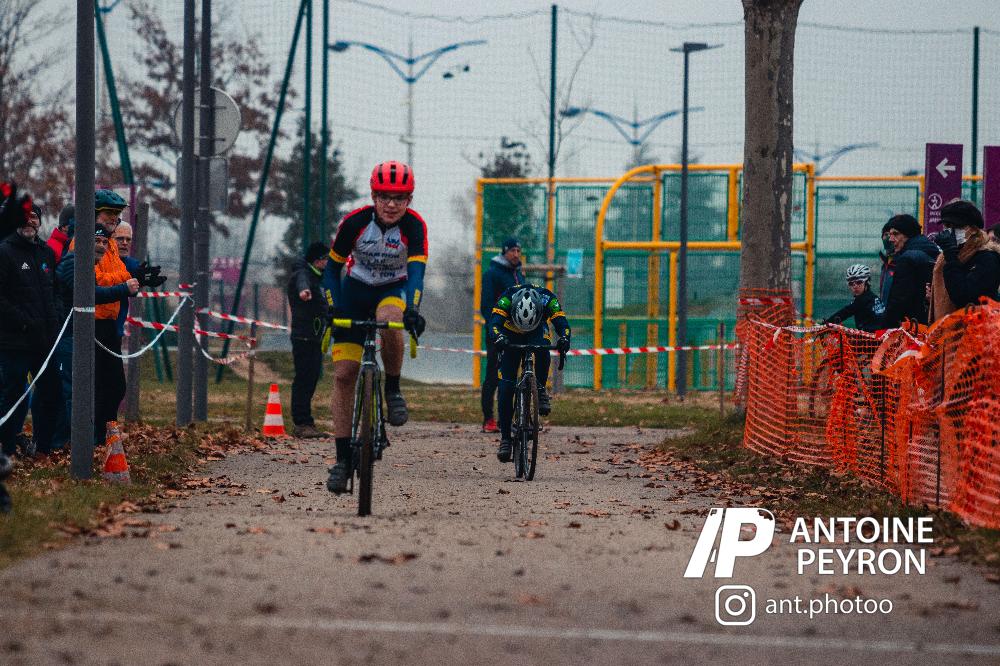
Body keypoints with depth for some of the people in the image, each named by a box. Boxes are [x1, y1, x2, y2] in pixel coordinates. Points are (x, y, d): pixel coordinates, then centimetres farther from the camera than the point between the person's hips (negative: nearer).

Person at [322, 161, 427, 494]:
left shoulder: (414, 226, -21)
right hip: (356, 290, 1)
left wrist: (412, 308, -49)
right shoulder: (355, 222, -19)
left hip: (394, 290, -1)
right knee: (344, 373, -8)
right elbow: (332, 266, -8)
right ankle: (343, 459, -1)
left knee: (388, 319, -40)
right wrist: (332, 307, -21)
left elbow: (416, 270, -32)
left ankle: (393, 390, -15)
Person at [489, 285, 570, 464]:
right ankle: (505, 437, -3)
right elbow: (494, 323, -45)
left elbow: (561, 323, -38)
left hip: (537, 332, 0)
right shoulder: (507, 298, -35)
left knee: (542, 350, -38)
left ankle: (541, 390, -16)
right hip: (511, 336, 0)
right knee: (506, 387, -11)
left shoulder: (548, 299, -33)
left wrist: (564, 338, -60)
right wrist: (498, 338, -67)